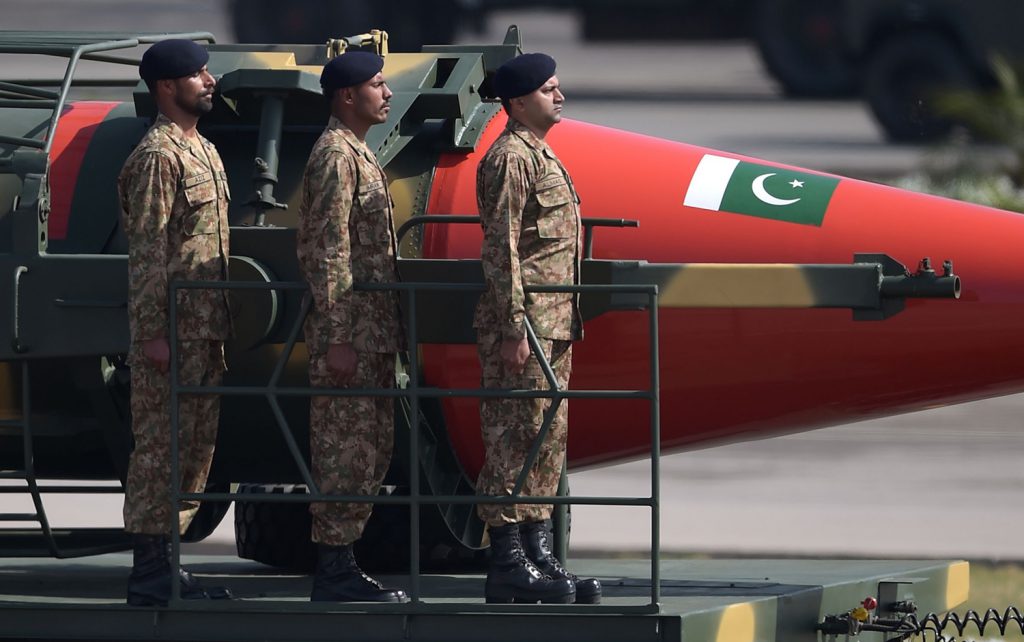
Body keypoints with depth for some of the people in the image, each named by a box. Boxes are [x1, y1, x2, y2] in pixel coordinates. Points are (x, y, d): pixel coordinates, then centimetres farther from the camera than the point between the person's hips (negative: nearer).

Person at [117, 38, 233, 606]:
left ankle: (167, 564, 17)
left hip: (205, 330, 9)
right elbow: (147, 254, -17)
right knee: (161, 448, -6)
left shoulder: (203, 151, 17)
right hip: (173, 334, -9)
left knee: (194, 448, 11)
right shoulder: (157, 157, -13)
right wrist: (152, 332, -20)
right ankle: (150, 579, -4)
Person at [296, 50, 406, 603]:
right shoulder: (335, 157, -14)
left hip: (372, 335, 10)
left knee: (370, 449, 11)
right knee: (345, 451, -7)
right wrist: (337, 340, -22)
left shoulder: (357, 154, 17)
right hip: (349, 333, -10)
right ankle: (334, 572, -4)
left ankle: (340, 566, 15)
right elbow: (328, 255, -19)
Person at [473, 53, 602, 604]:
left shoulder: (541, 156, 19)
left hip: (554, 325, 10)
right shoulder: (510, 158, -12)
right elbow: (501, 249, -17)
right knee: (514, 440, -8)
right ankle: (508, 565, -8)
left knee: (549, 440, 11)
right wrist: (513, 329, -21)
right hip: (524, 324, -10)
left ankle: (539, 557, 15)